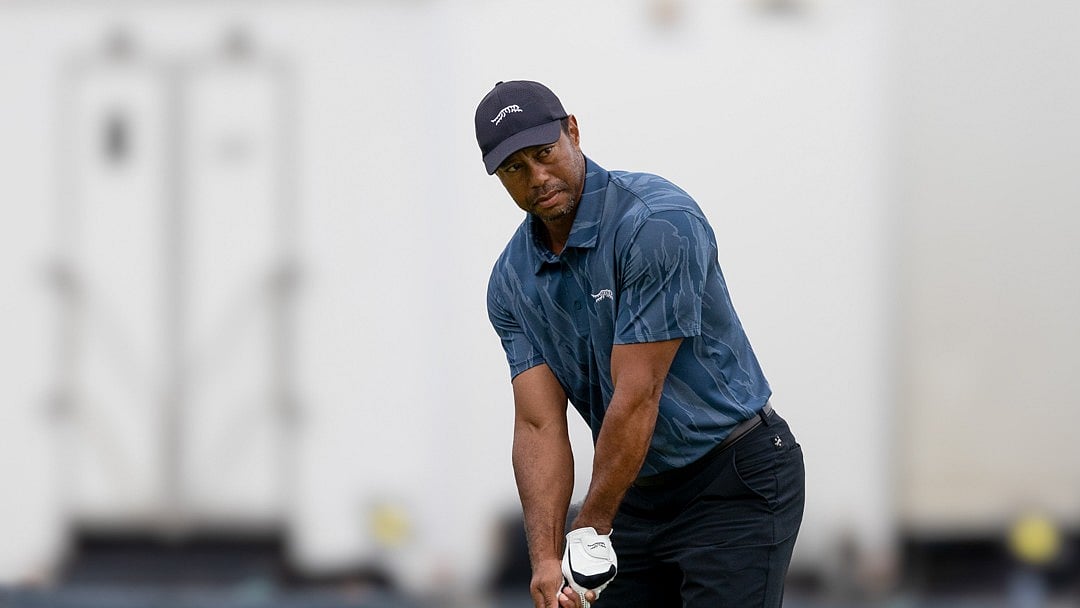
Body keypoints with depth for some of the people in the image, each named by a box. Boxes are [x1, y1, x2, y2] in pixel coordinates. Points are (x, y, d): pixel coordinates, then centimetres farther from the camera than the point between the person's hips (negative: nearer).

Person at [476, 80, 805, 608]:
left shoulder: (657, 223, -22)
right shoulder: (513, 282, 1)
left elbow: (637, 397, -22)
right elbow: (539, 426, -4)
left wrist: (591, 530, -18)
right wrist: (545, 559, -17)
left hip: (736, 484, -7)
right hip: (639, 494, 7)